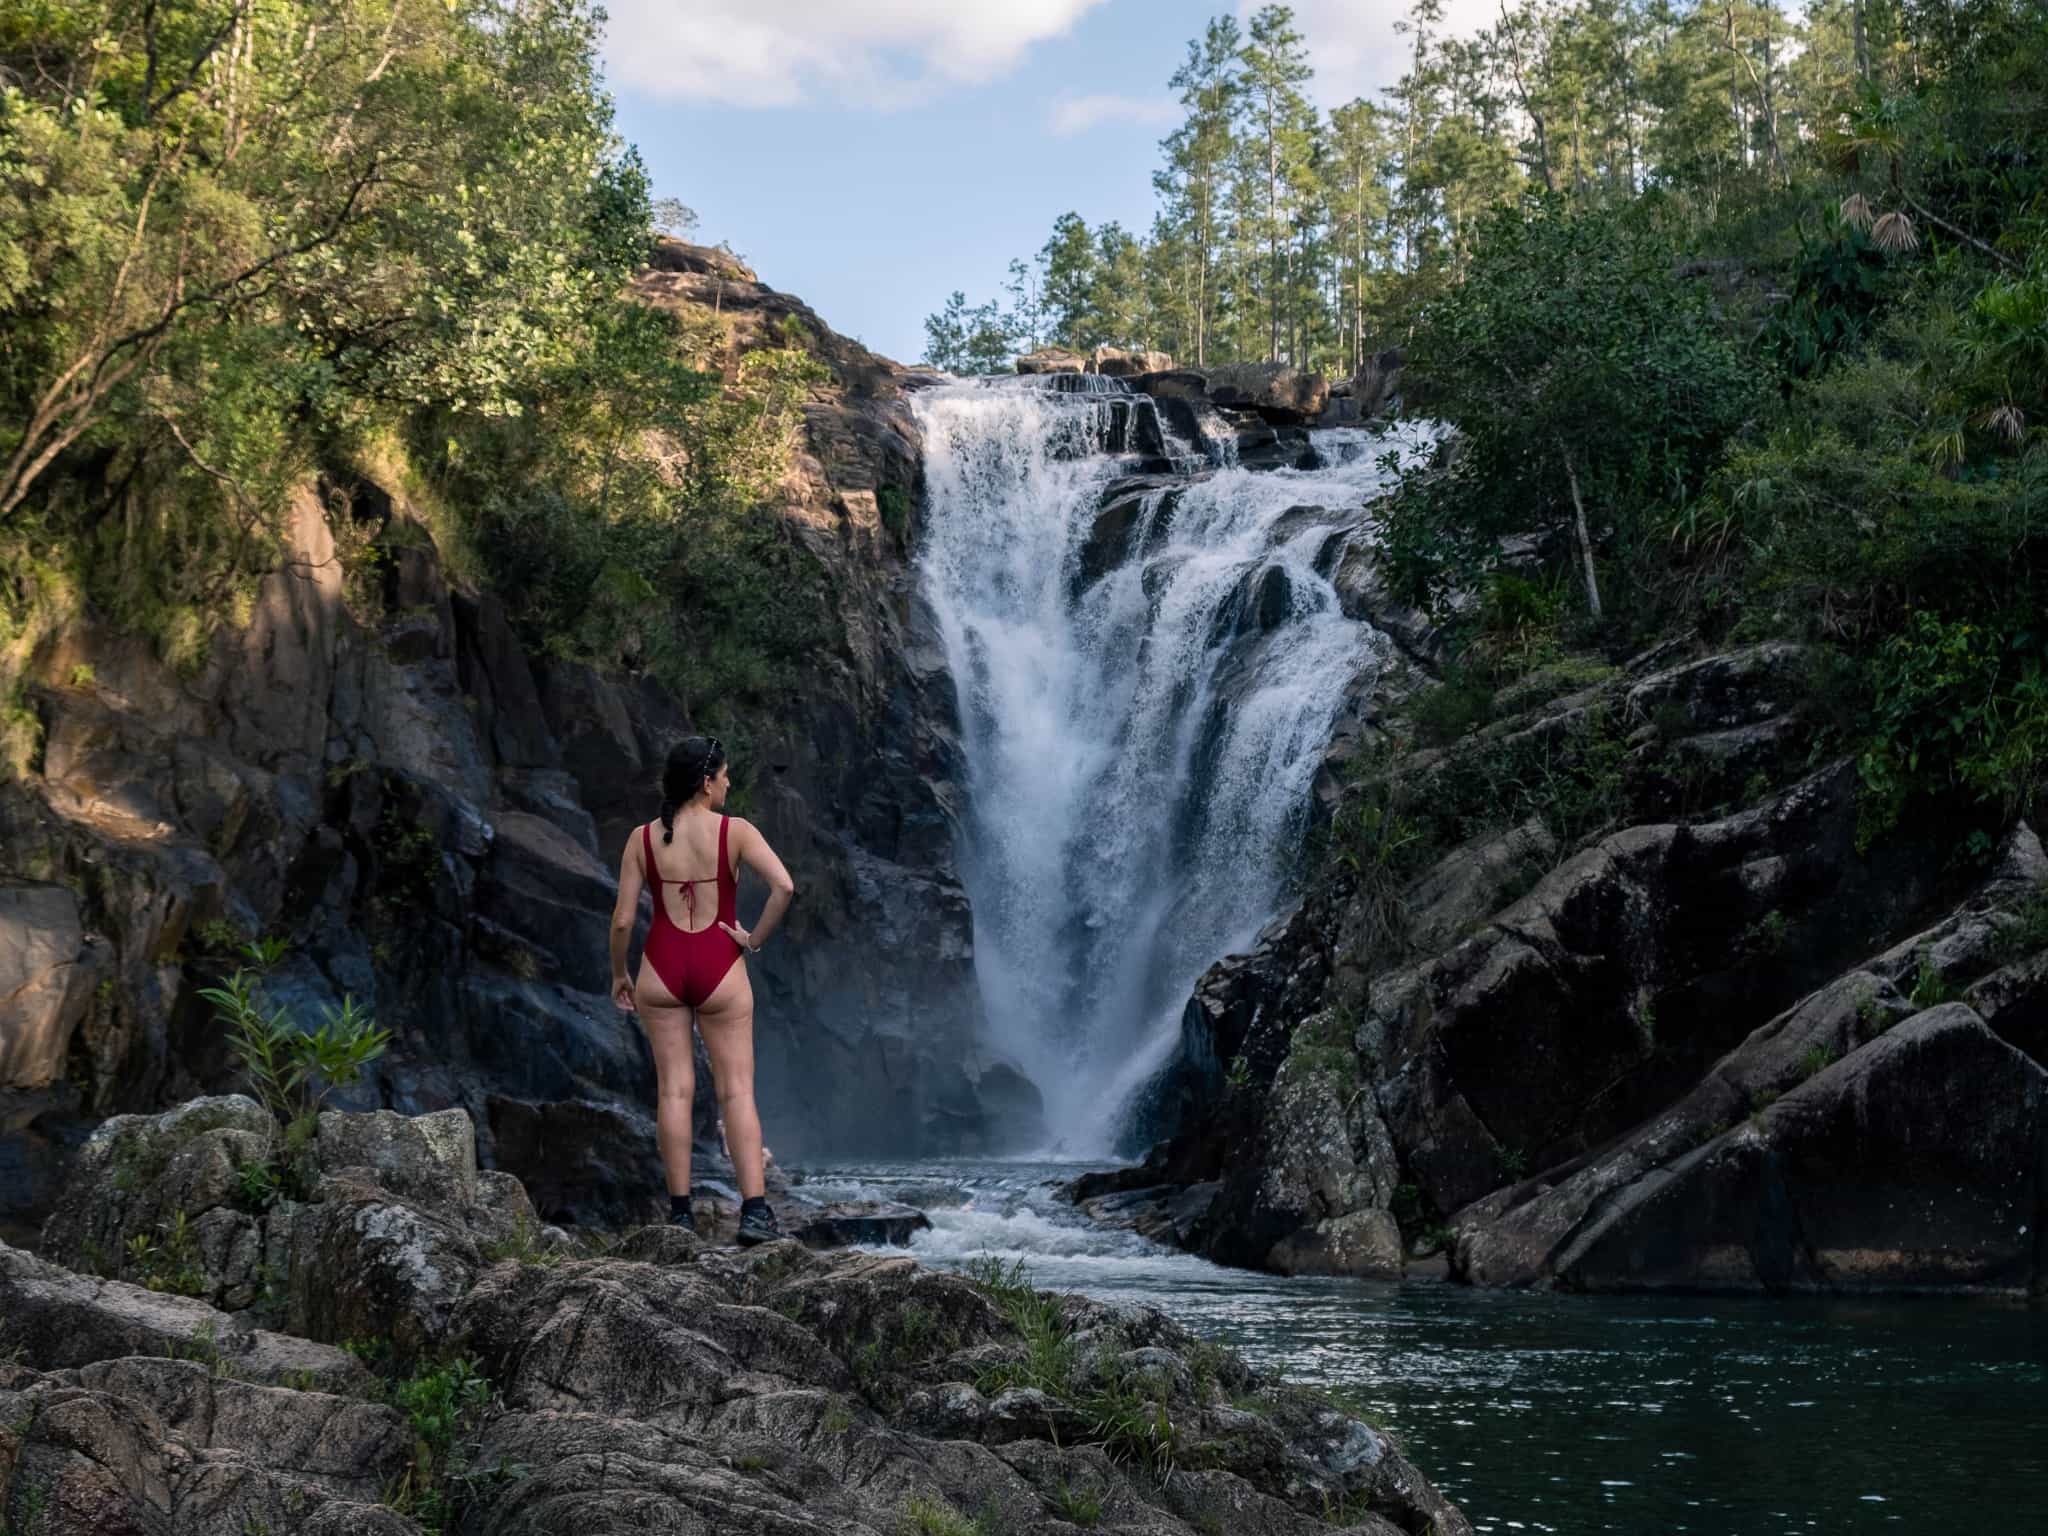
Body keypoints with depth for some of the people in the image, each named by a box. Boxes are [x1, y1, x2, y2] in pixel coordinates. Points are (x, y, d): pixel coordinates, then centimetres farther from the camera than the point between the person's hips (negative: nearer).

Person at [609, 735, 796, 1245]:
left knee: (674, 1089, 6)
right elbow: (784, 886, -20)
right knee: (737, 1090, 1)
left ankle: (680, 1210, 7)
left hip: (662, 965, 2)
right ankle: (754, 1209, -7)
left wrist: (618, 975, 14)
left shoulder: (643, 838, 1)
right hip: (720, 968, -2)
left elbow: (623, 919, 0)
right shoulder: (736, 831, -6)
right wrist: (756, 938, -6)